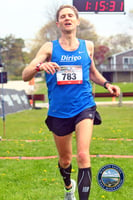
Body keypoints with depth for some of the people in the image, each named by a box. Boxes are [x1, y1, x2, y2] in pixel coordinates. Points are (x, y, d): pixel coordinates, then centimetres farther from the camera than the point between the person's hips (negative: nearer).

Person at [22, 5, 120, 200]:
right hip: (59, 111, 0)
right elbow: (25, 75, -11)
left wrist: (106, 84, 3)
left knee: (83, 155, -20)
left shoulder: (87, 46, 4)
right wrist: (40, 66, -32)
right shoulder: (50, 47, -3)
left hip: (84, 107, 0)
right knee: (65, 160, 16)